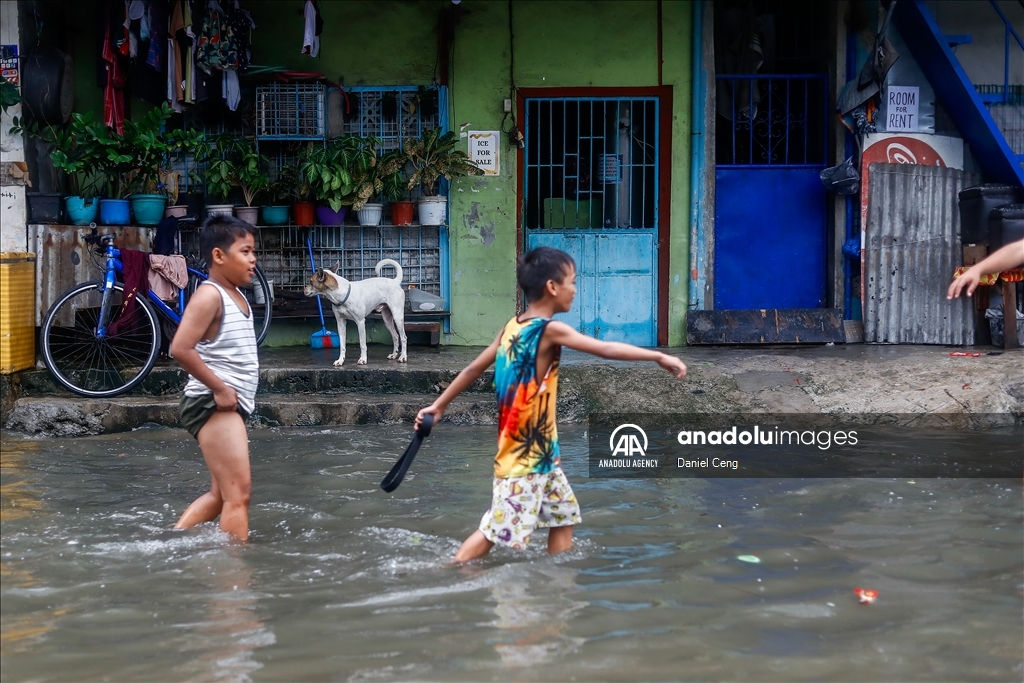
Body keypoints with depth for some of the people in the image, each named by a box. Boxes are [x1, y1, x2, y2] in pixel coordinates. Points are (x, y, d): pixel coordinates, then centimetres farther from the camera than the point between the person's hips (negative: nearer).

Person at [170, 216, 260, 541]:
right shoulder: (210, 295, -14)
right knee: (238, 491, -10)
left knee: (221, 494, 16)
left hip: (231, 405, 10)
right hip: (213, 404, -10)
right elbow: (180, 349, -24)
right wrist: (219, 389, -20)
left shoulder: (237, 297, 15)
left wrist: (231, 392, 10)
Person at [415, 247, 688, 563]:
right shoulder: (550, 330, -18)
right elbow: (606, 349, -18)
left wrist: (438, 406, 18)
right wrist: (659, 356, -12)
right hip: (523, 455, -9)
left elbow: (473, 369, 10)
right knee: (496, 530, -4)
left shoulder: (513, 327, 6)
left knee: (563, 516, 15)